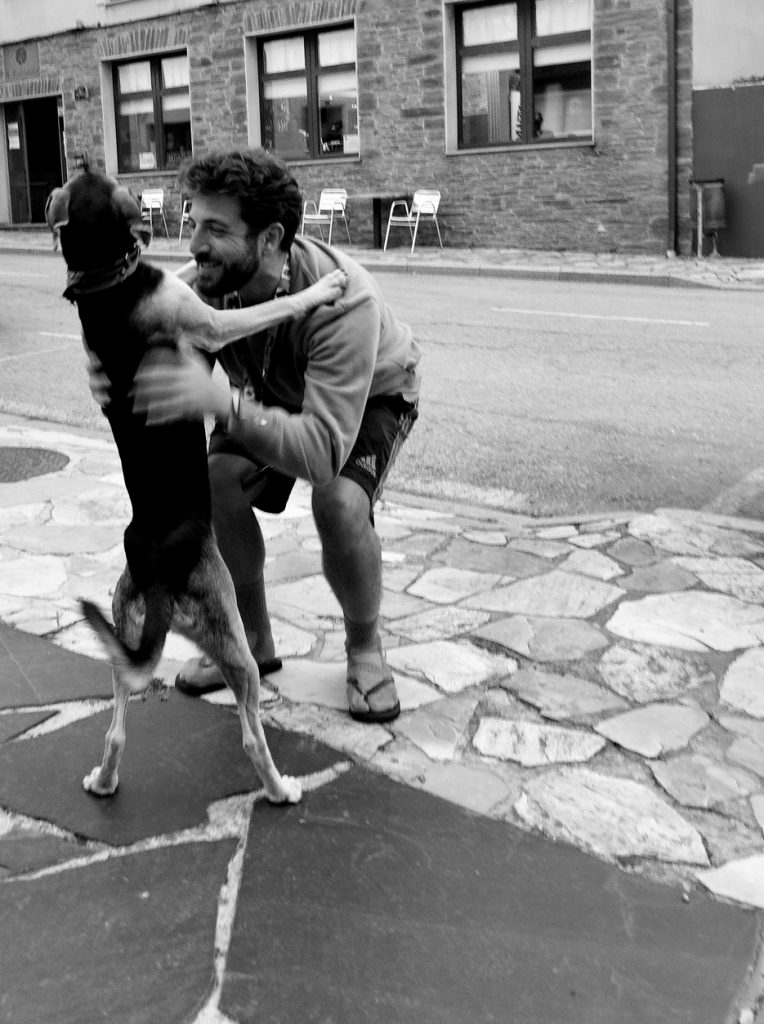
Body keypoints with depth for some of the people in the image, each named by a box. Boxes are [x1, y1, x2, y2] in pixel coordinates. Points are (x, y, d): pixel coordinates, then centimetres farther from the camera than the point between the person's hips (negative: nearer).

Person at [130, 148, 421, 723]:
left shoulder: (341, 300, -44)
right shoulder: (203, 282, -28)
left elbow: (323, 454, -51)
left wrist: (221, 401, -65)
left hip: (372, 393, -4)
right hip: (274, 390, 5)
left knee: (339, 500, -31)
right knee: (215, 484, -19)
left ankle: (365, 647, -1)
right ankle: (253, 640, 6)